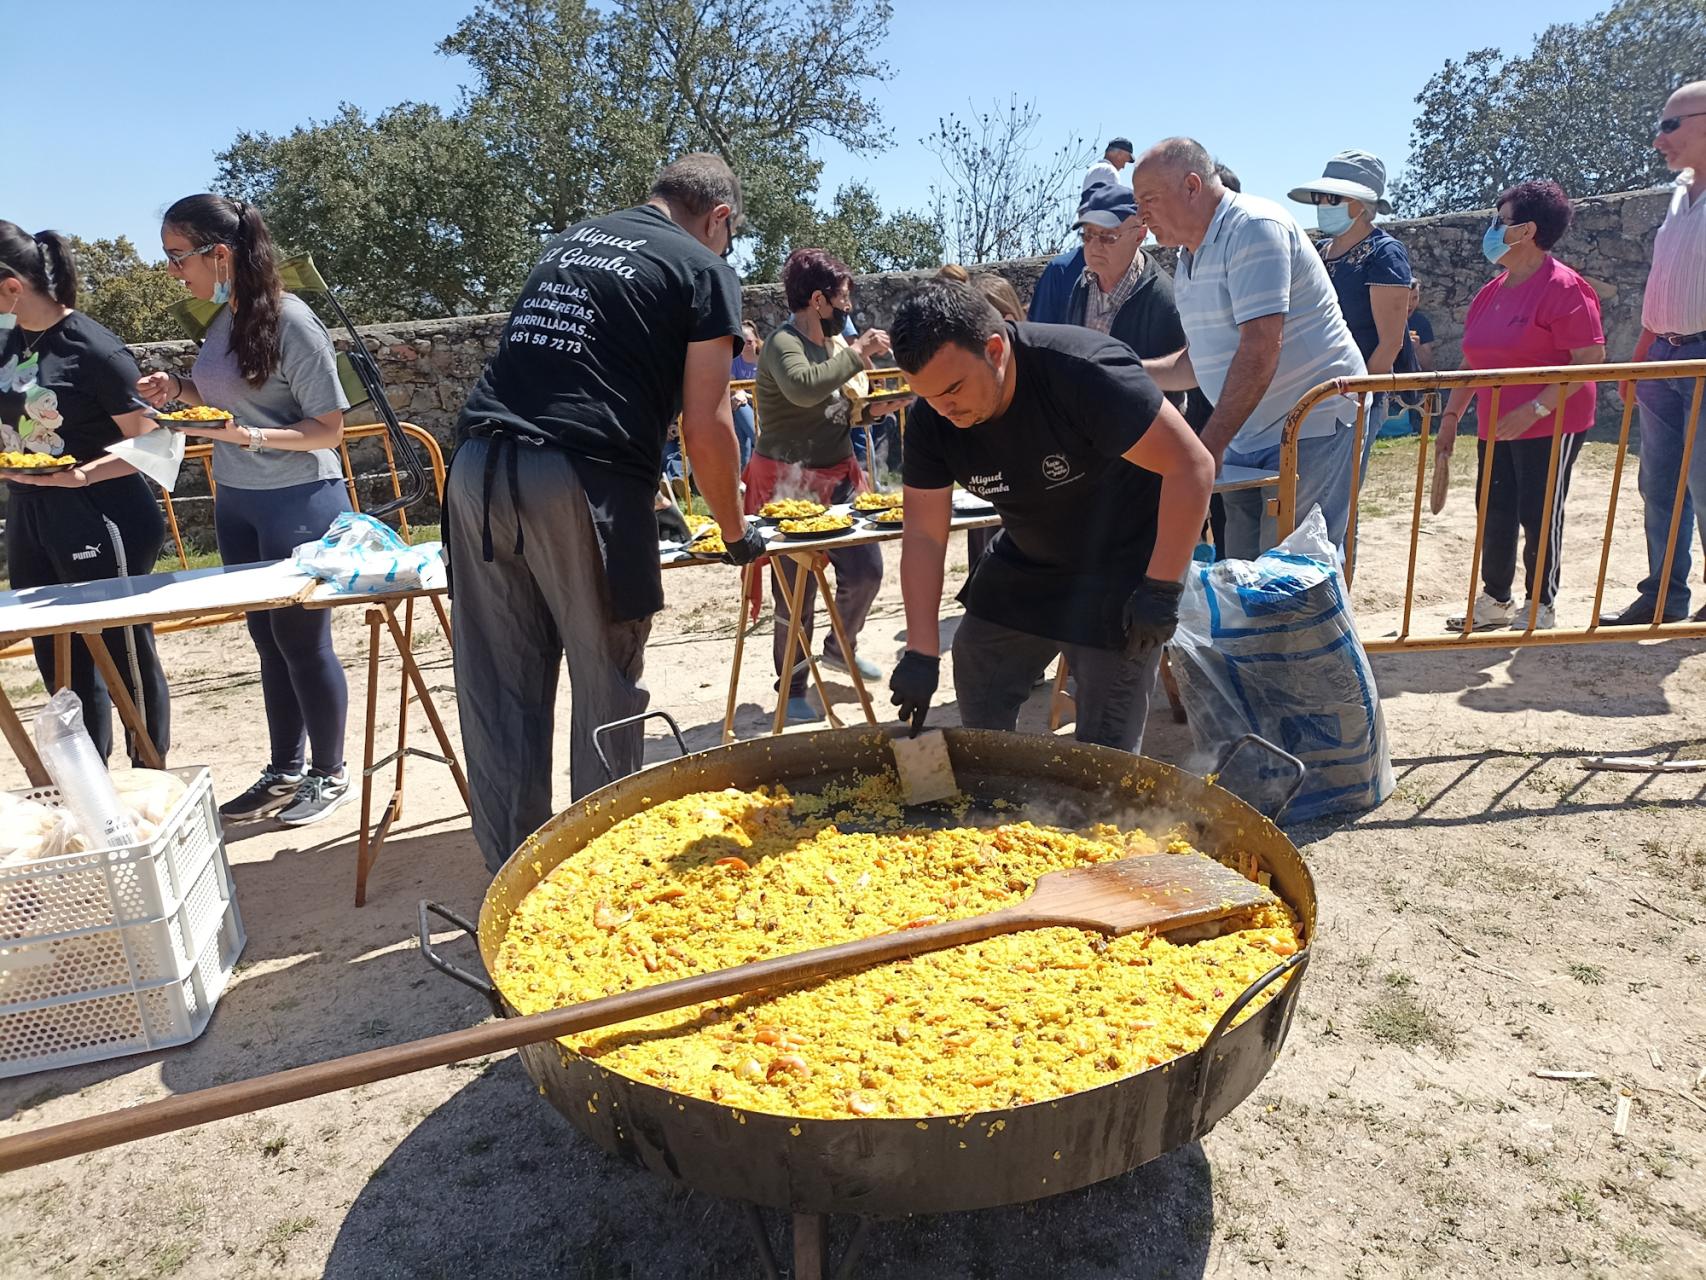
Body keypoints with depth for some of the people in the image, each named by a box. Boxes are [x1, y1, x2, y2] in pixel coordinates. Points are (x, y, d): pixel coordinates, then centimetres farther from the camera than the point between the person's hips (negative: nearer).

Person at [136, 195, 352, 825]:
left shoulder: (290, 321, -16)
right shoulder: (221, 319, 6)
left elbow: (328, 429, -15)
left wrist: (249, 436, -27)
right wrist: (178, 388, 2)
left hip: (300, 502, -7)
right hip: (235, 501, 7)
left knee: (301, 637, 2)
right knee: (267, 638, 13)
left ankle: (329, 774, 19)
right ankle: (284, 771, 26)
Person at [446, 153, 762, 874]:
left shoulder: (569, 241, 26)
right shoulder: (703, 270, 6)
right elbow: (704, 430, -1)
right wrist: (737, 535, 12)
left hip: (478, 466, 6)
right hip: (580, 482, -6)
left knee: (499, 692, 9)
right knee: (606, 693, 7)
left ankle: (511, 878, 18)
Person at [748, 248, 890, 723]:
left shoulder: (837, 340, 9)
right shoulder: (783, 344, -15)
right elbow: (802, 387, -37)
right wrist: (856, 354, -26)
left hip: (839, 476, 8)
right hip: (790, 483, -7)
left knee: (866, 571, 8)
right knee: (796, 591, -1)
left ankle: (840, 645, 35)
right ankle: (792, 688, 15)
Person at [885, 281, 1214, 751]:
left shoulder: (1084, 371, -31)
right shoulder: (931, 420, -13)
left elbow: (1192, 466, -28)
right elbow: (924, 536, -10)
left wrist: (1162, 590, -28)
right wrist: (921, 654, -16)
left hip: (1121, 571, -5)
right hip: (1025, 567, 6)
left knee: (1103, 754, -3)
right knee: (978, 717, 11)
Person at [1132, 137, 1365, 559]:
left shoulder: (1254, 227, -14)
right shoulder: (1189, 259, 14)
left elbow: (1261, 349, -24)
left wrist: (1210, 445, -26)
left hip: (1313, 427, -9)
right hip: (1246, 438, 9)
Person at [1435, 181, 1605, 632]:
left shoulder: (1563, 287, -14)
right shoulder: (1490, 293, 11)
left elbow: (1591, 359, -18)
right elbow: (1473, 362, 17)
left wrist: (1534, 410, -25)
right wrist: (1451, 416, 12)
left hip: (1549, 427, -7)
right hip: (1496, 429, 7)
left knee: (1539, 515, 0)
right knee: (1495, 513, 10)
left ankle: (1541, 608, 15)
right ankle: (1494, 602, 24)